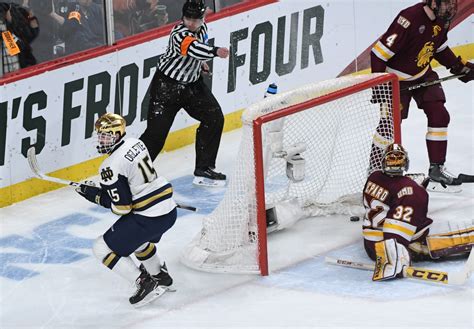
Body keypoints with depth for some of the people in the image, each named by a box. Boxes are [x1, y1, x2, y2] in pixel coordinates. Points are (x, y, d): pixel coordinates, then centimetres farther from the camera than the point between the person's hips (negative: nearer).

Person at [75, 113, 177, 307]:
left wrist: (93, 195, -4)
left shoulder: (111, 166, -18)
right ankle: (161, 276, 49)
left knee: (103, 248, 2)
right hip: (169, 209, 9)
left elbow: (122, 207, -16)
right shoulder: (135, 143, 6)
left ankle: (145, 284, 1)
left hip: (149, 218, -9)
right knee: (135, 236, 38)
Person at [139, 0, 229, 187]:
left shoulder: (202, 27, -2)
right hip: (166, 85, -8)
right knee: (156, 133, -11)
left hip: (192, 84, 8)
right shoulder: (179, 34, -27)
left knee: (214, 118, 0)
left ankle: (204, 169, 9)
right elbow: (192, 48, -49)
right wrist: (215, 52, -65)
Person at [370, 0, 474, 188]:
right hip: (397, 78, -7)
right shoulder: (409, 19, -32)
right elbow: (380, 52, -30)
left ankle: (437, 167, 9)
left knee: (439, 115, 0)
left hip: (423, 75, 7)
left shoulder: (441, 20, -7)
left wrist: (459, 66, 9)